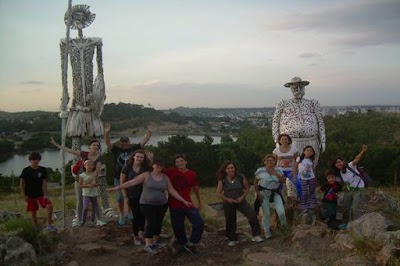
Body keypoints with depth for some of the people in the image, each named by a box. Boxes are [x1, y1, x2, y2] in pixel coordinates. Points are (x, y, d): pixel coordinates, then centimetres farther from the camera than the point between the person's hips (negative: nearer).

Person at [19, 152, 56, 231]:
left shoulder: (42, 170, -3)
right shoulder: (26, 171, -7)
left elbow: (44, 182, -4)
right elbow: (22, 183, -2)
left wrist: (45, 194, -11)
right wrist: (24, 195, -7)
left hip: (40, 194, 1)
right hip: (30, 195, -1)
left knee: (49, 205, -20)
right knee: (33, 213, 4)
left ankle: (49, 225, -10)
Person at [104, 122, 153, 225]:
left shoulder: (134, 148, 1)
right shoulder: (116, 149, -1)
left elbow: (144, 141, -4)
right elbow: (108, 142, -13)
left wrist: (149, 132, -16)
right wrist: (107, 133, -30)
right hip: (119, 178, 0)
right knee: (120, 198, 6)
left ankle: (129, 212, 33)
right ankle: (122, 216, 23)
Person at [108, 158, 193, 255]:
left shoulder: (165, 178, 2)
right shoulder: (146, 175, -7)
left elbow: (172, 191, 3)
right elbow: (131, 182, -12)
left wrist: (184, 201, -2)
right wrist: (117, 188, -20)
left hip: (162, 205, 3)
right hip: (147, 204, -3)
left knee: (158, 223, 9)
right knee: (151, 223, -9)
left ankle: (156, 241, 31)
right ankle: (148, 245, 8)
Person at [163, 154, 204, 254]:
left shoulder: (192, 174, -2)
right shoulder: (170, 172, -5)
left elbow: (195, 188, 12)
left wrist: (199, 202, 20)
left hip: (188, 204, 1)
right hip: (174, 205, -1)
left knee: (199, 223, -7)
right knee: (178, 227, 7)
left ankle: (191, 244, 11)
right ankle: (183, 245, 32)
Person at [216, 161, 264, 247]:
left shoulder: (241, 177, -9)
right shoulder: (222, 180, -9)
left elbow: (247, 188, 4)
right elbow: (218, 193, -2)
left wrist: (242, 197, -10)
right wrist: (228, 199, -13)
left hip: (241, 201, 0)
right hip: (228, 203, 0)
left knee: (252, 215, -17)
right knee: (230, 222, 9)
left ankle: (256, 236, -4)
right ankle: (232, 240, 29)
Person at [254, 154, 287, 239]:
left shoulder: (278, 170, 2)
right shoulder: (260, 170, -7)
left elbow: (283, 181, -5)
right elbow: (255, 183, -1)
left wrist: (275, 173, -15)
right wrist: (258, 194, -7)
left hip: (275, 193, 2)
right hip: (264, 194, -2)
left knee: (281, 212, -11)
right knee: (266, 213, 1)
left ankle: (284, 226, 21)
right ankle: (267, 232, 19)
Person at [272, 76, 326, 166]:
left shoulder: (313, 103, 16)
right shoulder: (283, 104, 13)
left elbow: (320, 122, 13)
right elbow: (275, 122, 8)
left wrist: (322, 140, 5)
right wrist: (277, 141, -1)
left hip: (310, 144, 1)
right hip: (289, 145, -1)